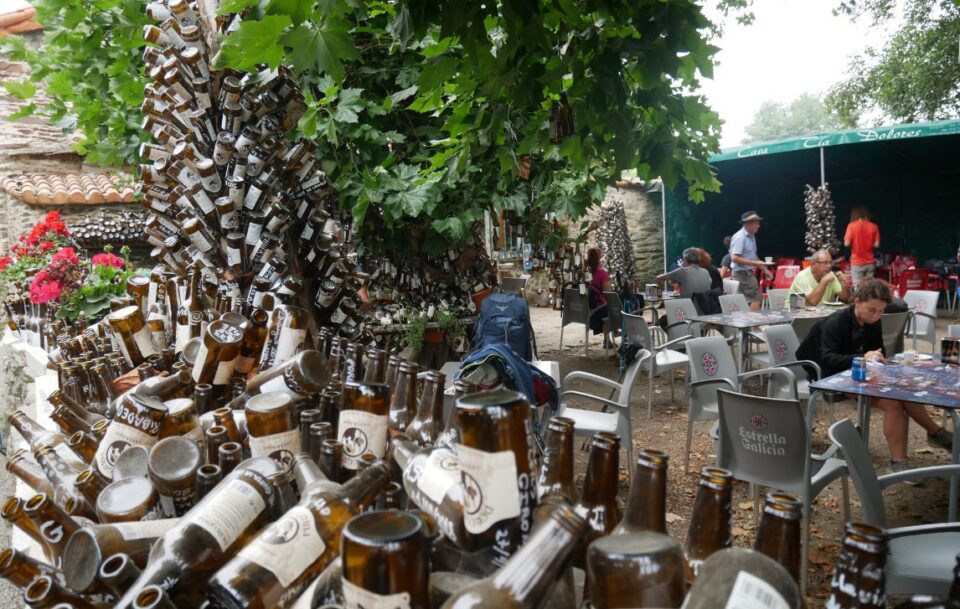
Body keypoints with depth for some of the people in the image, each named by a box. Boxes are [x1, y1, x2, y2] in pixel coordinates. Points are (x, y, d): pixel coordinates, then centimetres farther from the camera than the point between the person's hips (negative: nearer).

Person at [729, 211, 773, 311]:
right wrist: (754, 262, -25)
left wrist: (765, 270, 20)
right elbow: (735, 258, -24)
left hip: (748, 273, 10)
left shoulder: (751, 236, 14)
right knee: (756, 299, -13)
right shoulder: (740, 237, -16)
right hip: (742, 274, -10)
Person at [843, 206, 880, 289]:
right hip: (870, 262, 3)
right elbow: (876, 244, -3)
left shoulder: (852, 226, -7)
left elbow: (847, 243, -12)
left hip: (857, 262, -3)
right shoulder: (874, 226, 1)